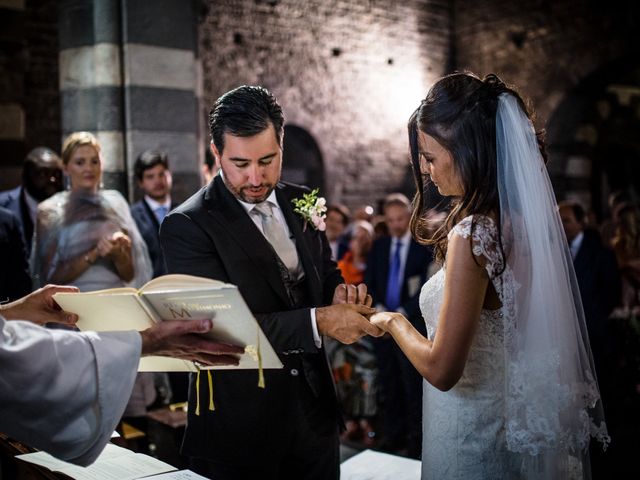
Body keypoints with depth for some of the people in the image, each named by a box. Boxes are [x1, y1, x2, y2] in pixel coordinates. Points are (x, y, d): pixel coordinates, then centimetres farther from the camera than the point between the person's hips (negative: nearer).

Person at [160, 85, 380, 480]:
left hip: (314, 411, 5)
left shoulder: (301, 203, 4)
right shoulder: (187, 226, -14)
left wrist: (340, 292, -9)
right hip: (238, 428, -5)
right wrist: (318, 321, -26)